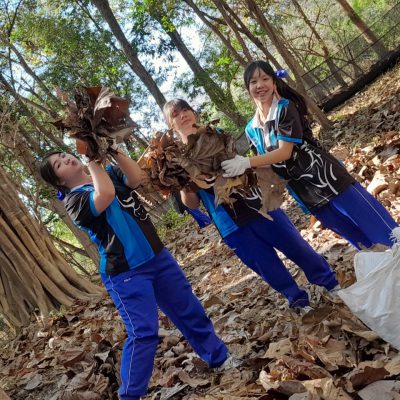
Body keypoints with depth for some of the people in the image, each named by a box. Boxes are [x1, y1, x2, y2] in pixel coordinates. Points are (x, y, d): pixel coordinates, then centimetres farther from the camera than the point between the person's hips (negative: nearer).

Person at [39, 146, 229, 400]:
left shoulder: (109, 172, 11)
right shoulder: (74, 200, -9)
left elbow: (135, 177, -8)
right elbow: (105, 195, -28)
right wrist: (92, 160, -16)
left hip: (156, 255, 6)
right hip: (125, 272, -6)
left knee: (190, 310, 15)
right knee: (143, 332, -10)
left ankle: (220, 358, 33)